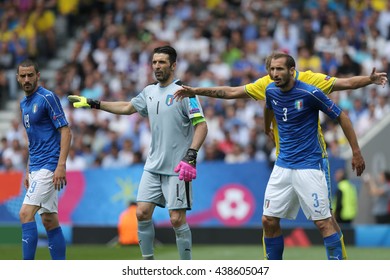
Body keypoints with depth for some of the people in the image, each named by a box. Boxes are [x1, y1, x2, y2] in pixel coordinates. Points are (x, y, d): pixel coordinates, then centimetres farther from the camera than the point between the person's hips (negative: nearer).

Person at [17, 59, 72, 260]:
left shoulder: (48, 98, -10)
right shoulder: (24, 103, 16)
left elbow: (65, 131, -14)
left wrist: (61, 166, -21)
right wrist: (28, 171, 21)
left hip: (49, 165, -9)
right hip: (36, 167, 9)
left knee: (26, 213, -17)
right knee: (49, 221, 8)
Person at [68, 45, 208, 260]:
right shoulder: (150, 92, 12)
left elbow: (201, 125, -15)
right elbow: (127, 107, 27)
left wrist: (191, 156, -25)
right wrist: (92, 104, 25)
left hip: (177, 168, -7)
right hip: (153, 166, 7)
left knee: (177, 219, -7)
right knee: (142, 212, -1)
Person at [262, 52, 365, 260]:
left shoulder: (310, 93, -15)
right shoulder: (271, 91, 2)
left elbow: (341, 117, -6)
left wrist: (356, 152, -6)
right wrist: (267, 129, 44)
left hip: (308, 167, -6)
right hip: (282, 166, 6)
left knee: (323, 222, -9)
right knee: (269, 221, 4)